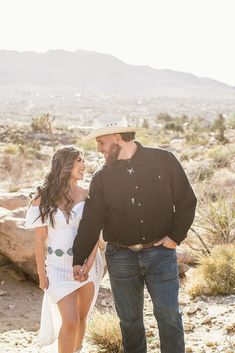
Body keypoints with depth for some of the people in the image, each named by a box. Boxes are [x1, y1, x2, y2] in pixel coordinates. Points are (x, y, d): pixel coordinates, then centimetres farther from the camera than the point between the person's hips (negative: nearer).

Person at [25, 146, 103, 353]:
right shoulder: (44, 199, -7)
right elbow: (40, 238, -4)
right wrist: (41, 272, -3)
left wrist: (90, 262, -15)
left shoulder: (86, 195, -2)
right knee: (70, 321, -8)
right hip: (60, 265, -3)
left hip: (87, 261, 3)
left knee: (82, 317, 13)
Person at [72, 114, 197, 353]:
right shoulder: (102, 178, 2)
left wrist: (176, 236, -6)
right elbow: (90, 222, -1)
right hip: (120, 258, 3)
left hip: (160, 253, -2)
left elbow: (186, 201, 1)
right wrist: (79, 260, -10)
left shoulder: (163, 160, -4)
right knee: (129, 318, 12)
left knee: (168, 314, 0)